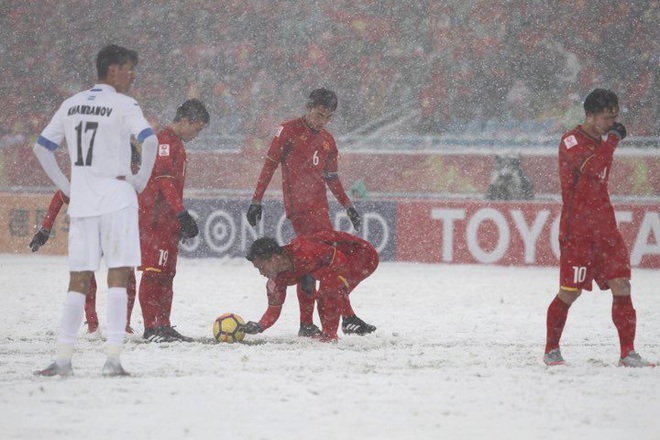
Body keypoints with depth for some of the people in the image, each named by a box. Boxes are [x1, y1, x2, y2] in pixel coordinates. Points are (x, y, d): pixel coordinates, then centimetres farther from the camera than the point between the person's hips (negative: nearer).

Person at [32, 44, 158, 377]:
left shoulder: (71, 105, 12)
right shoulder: (123, 105, -6)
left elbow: (41, 147, 15)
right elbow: (150, 141, -20)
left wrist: (66, 186, 15)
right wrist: (140, 181, -7)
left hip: (80, 202, 5)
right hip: (116, 199, -5)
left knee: (78, 281, 8)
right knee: (118, 277, -3)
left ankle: (63, 358, 3)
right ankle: (112, 358, -11)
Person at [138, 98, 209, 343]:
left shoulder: (176, 144, 22)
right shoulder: (165, 140, -11)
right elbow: (164, 179, -21)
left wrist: (181, 220, 26)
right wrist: (181, 212, -26)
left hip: (168, 220, 11)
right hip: (156, 219, -11)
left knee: (166, 274, 11)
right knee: (154, 271, -13)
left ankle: (163, 326, 14)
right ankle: (152, 327, -16)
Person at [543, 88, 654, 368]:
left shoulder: (602, 141, 15)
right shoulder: (571, 141, -11)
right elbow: (592, 167, -28)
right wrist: (613, 139, -17)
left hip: (604, 228, 7)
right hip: (577, 229, -7)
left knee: (621, 286, -5)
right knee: (570, 293, -2)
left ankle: (628, 354, -4)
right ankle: (551, 350, 15)